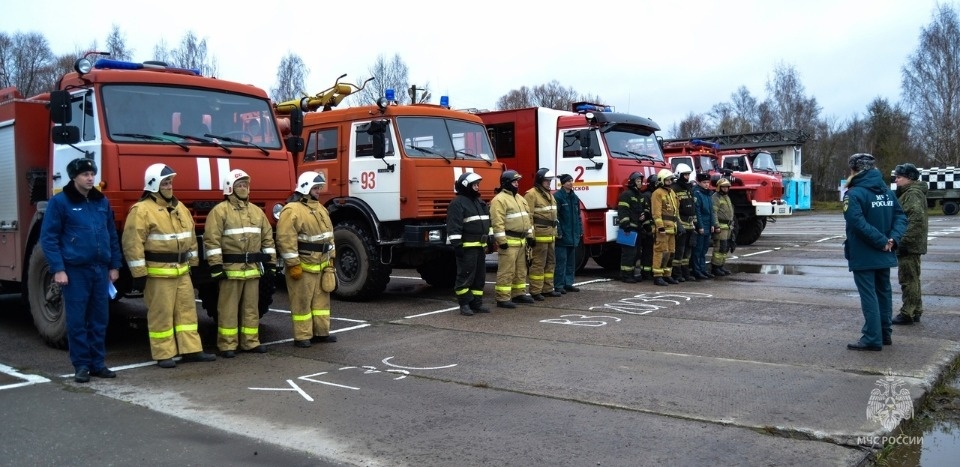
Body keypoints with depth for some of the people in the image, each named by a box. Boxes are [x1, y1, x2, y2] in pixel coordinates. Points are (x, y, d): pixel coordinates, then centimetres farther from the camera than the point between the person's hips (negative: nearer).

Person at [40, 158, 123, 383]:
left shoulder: (102, 201, 11)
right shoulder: (59, 202, -3)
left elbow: (112, 235, 16)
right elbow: (48, 238, -6)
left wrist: (114, 265, 11)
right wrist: (58, 269, -12)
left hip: (101, 269, 5)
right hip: (75, 270, -4)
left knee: (100, 319, 8)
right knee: (77, 320, 0)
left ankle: (98, 363, 17)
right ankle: (81, 365, 9)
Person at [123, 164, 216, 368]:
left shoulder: (179, 207, 13)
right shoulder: (142, 210, -12)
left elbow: (191, 237, 20)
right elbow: (133, 243, -16)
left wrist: (193, 263, 18)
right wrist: (139, 274, -17)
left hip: (182, 270, 8)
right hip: (158, 272, -7)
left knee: (187, 309, 10)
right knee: (161, 313, 0)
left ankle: (191, 350, 16)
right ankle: (163, 355, 9)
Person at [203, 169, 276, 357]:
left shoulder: (257, 211, 13)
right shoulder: (220, 210, -6)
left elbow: (267, 238, 15)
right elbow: (212, 240, -12)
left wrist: (270, 264, 10)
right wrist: (216, 266, -17)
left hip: (253, 268, 6)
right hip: (231, 268, -6)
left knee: (251, 307, 11)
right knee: (229, 308, 1)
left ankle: (250, 342, 20)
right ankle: (227, 345, 8)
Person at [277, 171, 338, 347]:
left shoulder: (320, 208, 14)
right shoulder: (292, 210, -15)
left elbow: (328, 234, 21)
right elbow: (285, 239, -21)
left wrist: (331, 257, 18)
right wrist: (293, 265, -21)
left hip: (321, 264, 9)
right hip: (303, 265, -9)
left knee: (322, 299, 13)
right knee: (302, 302, 0)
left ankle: (321, 332, 23)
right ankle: (302, 337, 7)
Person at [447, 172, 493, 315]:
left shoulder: (479, 202, 18)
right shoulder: (457, 203, -10)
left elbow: (487, 222, 25)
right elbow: (454, 226, -16)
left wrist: (490, 239, 21)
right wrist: (456, 244, -21)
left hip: (480, 246, 9)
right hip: (467, 247, -9)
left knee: (480, 275, 10)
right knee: (466, 275, -6)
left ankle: (476, 303, 17)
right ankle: (464, 304, 1)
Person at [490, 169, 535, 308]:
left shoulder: (520, 198, 18)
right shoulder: (499, 199, -11)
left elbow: (527, 218, 23)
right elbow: (497, 222, -18)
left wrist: (530, 236, 17)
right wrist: (502, 241, -22)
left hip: (521, 241, 9)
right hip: (509, 242, -9)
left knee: (521, 269, 16)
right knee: (506, 271, -8)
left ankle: (519, 294, 26)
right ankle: (503, 298, -5)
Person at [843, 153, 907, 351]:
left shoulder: (854, 194, -16)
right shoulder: (887, 192, 9)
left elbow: (858, 223, -27)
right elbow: (901, 217, 4)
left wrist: (882, 241, -20)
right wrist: (892, 239, -7)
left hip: (864, 256, -7)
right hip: (884, 255, 7)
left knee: (869, 295, -4)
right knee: (883, 292, 17)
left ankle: (872, 338, -3)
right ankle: (885, 334, 26)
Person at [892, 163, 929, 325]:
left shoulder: (914, 194, -16)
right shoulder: (908, 193, 17)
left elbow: (917, 219, -27)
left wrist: (904, 241, -27)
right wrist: (901, 240, 19)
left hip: (909, 245, -11)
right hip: (911, 245, 11)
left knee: (908, 280, -5)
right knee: (912, 279, 16)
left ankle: (908, 313, 0)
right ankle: (915, 311, 25)